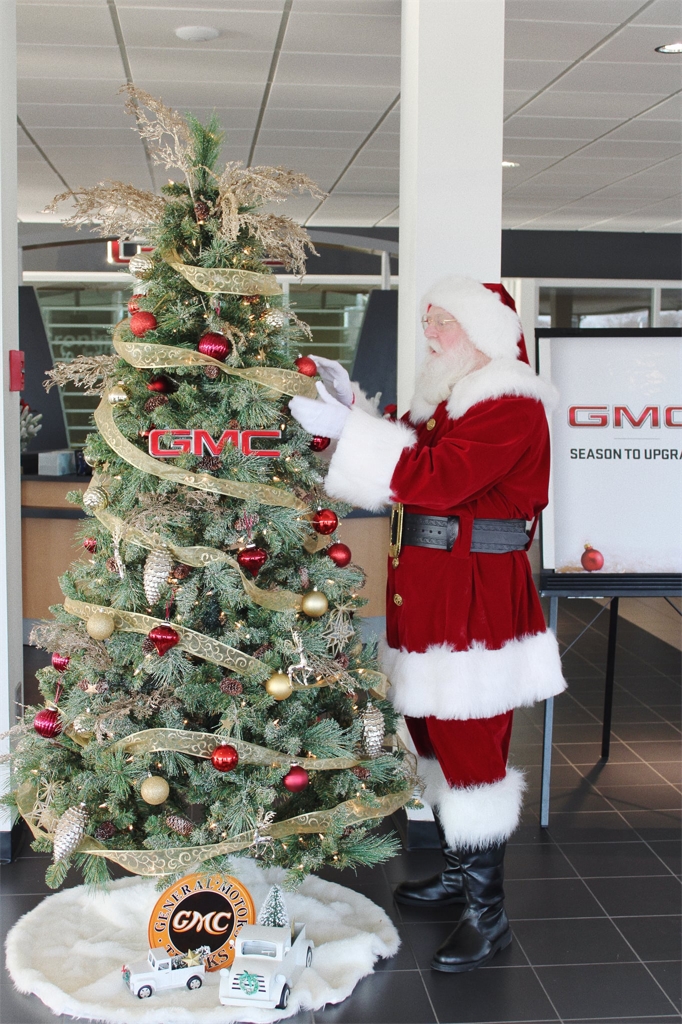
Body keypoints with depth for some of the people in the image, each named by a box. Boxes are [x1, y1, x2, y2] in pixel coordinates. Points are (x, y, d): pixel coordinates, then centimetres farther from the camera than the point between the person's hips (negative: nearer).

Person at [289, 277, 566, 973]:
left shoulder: (510, 407, -14)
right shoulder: (443, 399, 18)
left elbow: (439, 476, -25)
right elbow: (403, 452, 15)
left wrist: (347, 427, -24)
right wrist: (350, 402, 5)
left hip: (475, 597, -10)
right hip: (426, 595, 10)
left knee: (468, 744, -6)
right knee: (432, 730, 17)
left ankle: (487, 911, 6)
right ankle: (457, 874, 33)